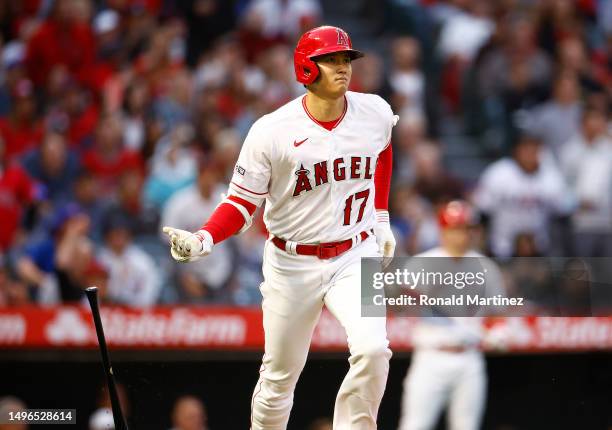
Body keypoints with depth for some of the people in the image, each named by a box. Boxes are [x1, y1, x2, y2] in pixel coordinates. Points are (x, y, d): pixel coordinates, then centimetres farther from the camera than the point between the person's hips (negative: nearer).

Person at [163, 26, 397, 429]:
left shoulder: (375, 113, -5)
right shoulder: (272, 131, -14)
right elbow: (242, 202, -9)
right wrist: (203, 240, -27)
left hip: (355, 258, 1)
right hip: (292, 264, -1)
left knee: (372, 350, -23)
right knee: (279, 378, 8)